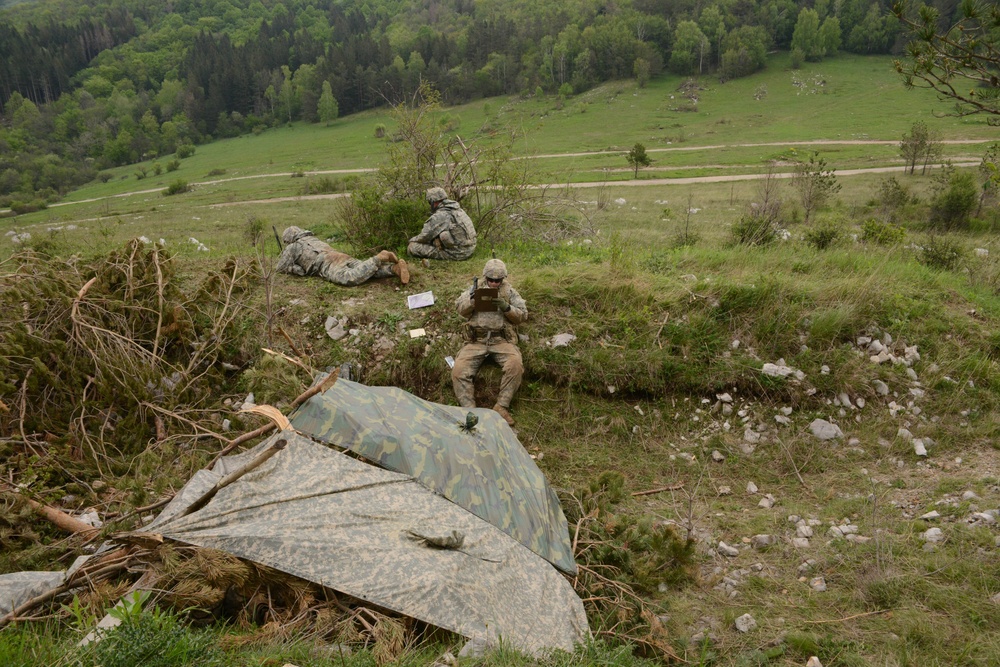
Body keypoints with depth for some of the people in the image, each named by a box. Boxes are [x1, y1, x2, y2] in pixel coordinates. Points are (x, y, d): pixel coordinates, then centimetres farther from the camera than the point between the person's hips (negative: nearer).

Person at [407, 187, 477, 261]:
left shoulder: (439, 216, -16)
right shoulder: (458, 210, 12)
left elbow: (424, 237, -11)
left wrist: (411, 241, 9)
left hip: (455, 253, -9)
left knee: (412, 247, -8)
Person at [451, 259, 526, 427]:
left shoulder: (509, 292, 11)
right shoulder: (476, 288, 14)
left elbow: (523, 315, 5)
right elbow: (461, 310, 6)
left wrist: (506, 307, -14)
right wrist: (471, 299, -16)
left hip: (502, 340, -1)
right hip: (476, 340, 1)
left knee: (515, 365, -31)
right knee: (459, 370, -23)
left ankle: (502, 406, -24)